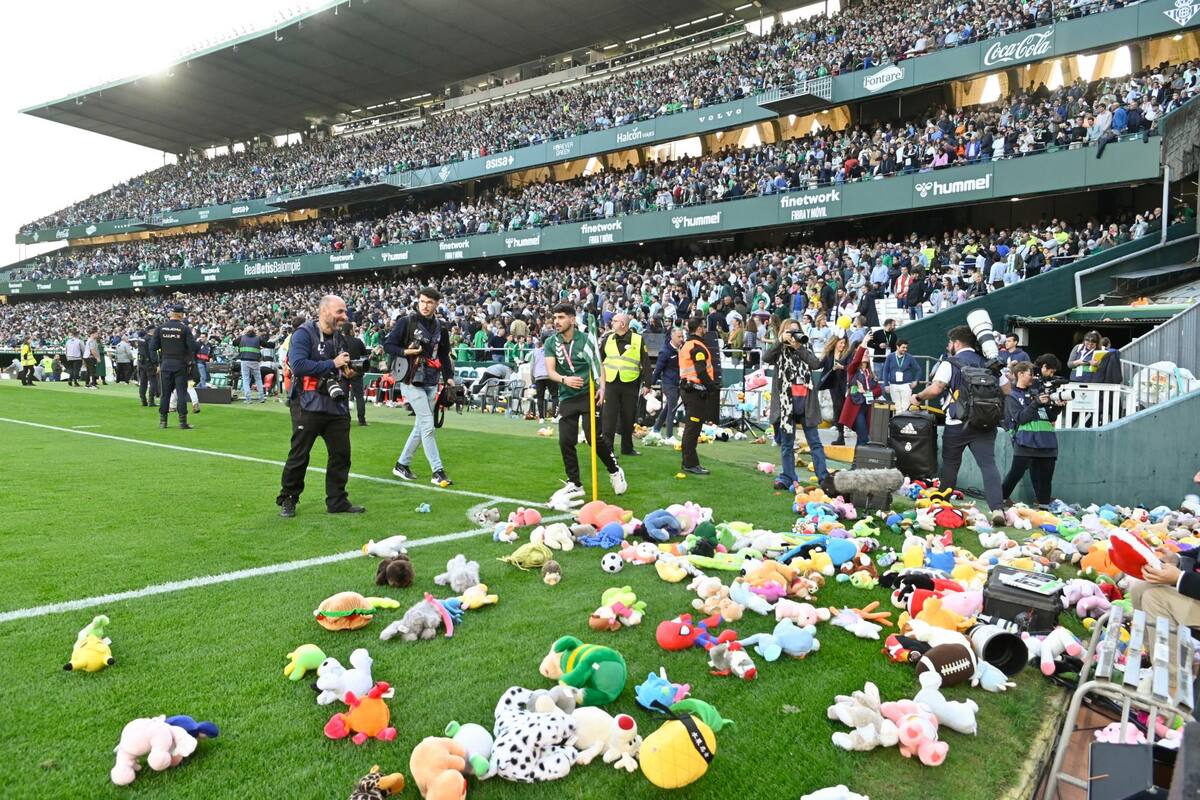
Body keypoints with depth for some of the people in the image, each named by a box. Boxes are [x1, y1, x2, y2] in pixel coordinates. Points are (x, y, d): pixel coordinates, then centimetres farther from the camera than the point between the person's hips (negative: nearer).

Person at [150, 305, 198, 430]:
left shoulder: (161, 328, 2)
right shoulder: (184, 328, -7)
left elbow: (153, 347, 2)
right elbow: (192, 347, -12)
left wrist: (158, 362, 11)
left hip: (165, 364, 3)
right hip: (180, 364, -3)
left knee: (165, 393, 9)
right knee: (181, 392, -1)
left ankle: (163, 421, 12)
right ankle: (182, 421, -2)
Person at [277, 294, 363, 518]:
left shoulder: (340, 336, 13)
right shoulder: (303, 333, -9)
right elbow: (298, 365, -23)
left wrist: (348, 371, 5)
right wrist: (332, 364, -20)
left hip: (336, 406, 7)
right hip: (308, 405, -7)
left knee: (341, 453, 6)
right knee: (299, 455, 2)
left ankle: (337, 501, 17)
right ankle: (287, 500, 17)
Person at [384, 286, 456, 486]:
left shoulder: (440, 328, 11)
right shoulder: (406, 322, -4)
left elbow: (444, 355, 18)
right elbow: (388, 345, -1)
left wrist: (448, 377, 7)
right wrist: (405, 352, -19)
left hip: (431, 383, 6)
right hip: (411, 381, -6)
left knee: (422, 425, 10)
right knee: (428, 425, -12)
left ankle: (402, 465, 24)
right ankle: (438, 471, -9)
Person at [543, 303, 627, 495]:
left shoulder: (586, 339, -3)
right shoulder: (551, 342, 1)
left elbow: (598, 364, 5)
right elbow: (550, 370, -7)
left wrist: (602, 387, -9)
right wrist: (564, 379, -28)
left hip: (589, 394, -3)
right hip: (566, 398, 3)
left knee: (594, 438, -11)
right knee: (565, 442, -1)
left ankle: (615, 471, 14)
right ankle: (574, 484, 15)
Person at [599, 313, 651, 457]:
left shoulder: (638, 340, -1)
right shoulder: (608, 338, 6)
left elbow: (646, 364, -1)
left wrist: (646, 384, -6)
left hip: (630, 385, -1)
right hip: (611, 384, 1)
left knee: (628, 418, 8)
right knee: (609, 417, -4)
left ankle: (627, 448, 21)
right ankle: (607, 448, 0)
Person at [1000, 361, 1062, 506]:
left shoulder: (1037, 391, 17)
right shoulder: (1012, 396, 4)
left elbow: (1051, 417, 18)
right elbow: (1020, 418, -9)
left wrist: (1058, 406, 0)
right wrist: (1036, 403, -16)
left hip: (1046, 441, 5)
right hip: (1025, 441, -5)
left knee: (1045, 477, 5)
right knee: (1016, 472, -7)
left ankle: (1044, 505, 12)